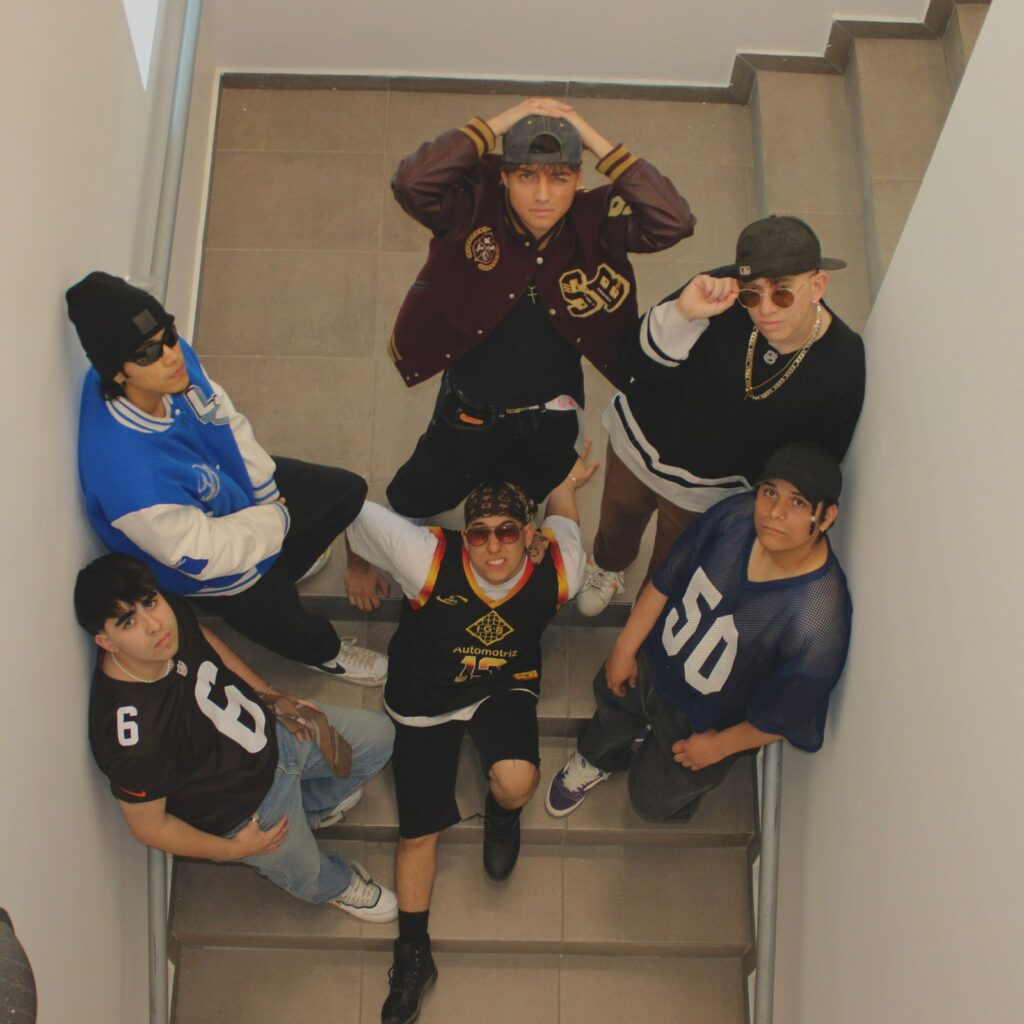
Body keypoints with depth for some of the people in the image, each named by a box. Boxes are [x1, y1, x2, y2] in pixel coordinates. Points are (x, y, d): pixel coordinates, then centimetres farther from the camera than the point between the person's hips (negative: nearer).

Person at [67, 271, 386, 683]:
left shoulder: (174, 355, -26)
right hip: (203, 561, -7)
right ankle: (325, 652, 41)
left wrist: (269, 494, -3)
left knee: (349, 491, 15)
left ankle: (278, 567, 40)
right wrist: (277, 519, -16)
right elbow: (201, 554, -32)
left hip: (236, 482, 7)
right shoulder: (126, 470, -47)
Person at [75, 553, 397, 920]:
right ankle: (339, 884, 57)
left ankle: (311, 807, 39)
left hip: (272, 730, 6)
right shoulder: (133, 737, -42)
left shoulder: (172, 612, -24)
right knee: (314, 881, 20)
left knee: (378, 735, 16)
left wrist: (269, 695, 0)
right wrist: (232, 850, -13)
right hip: (245, 811, -5)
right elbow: (149, 826, -25)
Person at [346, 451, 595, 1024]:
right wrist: (360, 568, -1)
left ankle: (503, 815, 11)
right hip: (425, 701, 0)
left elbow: (561, 517, -1)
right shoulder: (430, 559, -33)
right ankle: (414, 955, 26)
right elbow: (359, 515, -19)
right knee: (419, 830, 5)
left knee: (516, 780, -30)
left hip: (505, 688, 1)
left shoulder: (558, 571, -25)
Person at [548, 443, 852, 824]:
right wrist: (625, 647, -1)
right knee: (612, 697, 33)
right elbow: (666, 580, -11)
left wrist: (719, 746, -10)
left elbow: (782, 717, -24)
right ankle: (595, 759, 66)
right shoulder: (736, 515, -28)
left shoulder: (819, 622, -41)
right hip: (654, 660, 4)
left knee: (652, 801, 21)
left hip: (702, 721, -3)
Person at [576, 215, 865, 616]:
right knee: (616, 523, 32)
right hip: (638, 445, 1)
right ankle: (608, 567, 68)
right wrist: (683, 312, -45)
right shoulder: (721, 296, -31)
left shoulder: (843, 364, -27)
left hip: (707, 493, -1)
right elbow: (643, 361, -27)